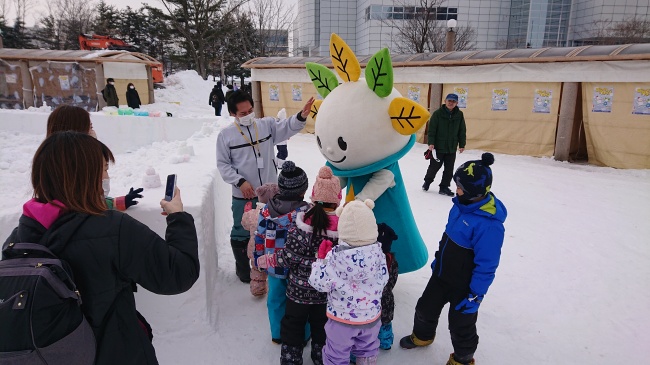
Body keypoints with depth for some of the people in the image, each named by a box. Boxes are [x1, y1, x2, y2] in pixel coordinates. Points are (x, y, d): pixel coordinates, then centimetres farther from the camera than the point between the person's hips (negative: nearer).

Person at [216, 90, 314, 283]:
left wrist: (301, 116, -36)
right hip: (243, 196, -2)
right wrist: (240, 181, -16)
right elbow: (223, 164, -4)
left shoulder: (267, 125, -1)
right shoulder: (226, 134, -6)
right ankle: (242, 268, 35)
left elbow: (287, 126, -15)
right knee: (242, 233, 12)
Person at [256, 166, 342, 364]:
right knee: (321, 326, 23)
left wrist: (268, 260, -2)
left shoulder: (303, 221, -20)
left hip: (299, 287, -1)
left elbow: (290, 256, -17)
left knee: (293, 325, 19)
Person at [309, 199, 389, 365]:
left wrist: (321, 258, -6)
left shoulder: (335, 256, -27)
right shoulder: (378, 252, -15)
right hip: (371, 316, 4)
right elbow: (383, 280, -1)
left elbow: (320, 283, -19)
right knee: (367, 350, 28)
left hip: (342, 319, -4)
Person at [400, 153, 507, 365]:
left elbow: (486, 266, -26)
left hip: (464, 286, -8)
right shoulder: (462, 204, -7)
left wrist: (475, 296, -19)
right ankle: (422, 336, 53)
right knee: (426, 308, 24)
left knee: (461, 325, 14)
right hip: (441, 274, 8)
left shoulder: (489, 224, -33)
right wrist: (438, 259, 19)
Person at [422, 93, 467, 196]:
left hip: (452, 148, 3)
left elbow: (462, 131, 8)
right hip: (438, 147, -3)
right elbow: (431, 129, -9)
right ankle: (427, 182, 32)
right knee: (434, 166, 8)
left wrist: (462, 144, 7)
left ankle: (444, 187, 20)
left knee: (449, 169, 7)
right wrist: (431, 143, -15)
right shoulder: (437, 113, -8)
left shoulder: (459, 115, 3)